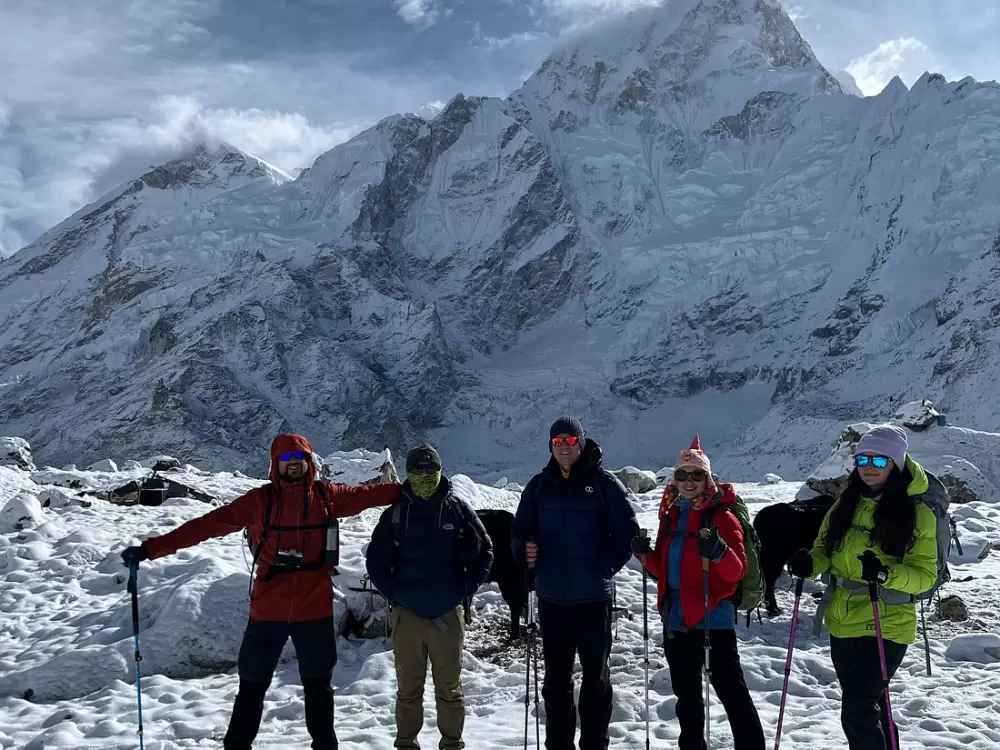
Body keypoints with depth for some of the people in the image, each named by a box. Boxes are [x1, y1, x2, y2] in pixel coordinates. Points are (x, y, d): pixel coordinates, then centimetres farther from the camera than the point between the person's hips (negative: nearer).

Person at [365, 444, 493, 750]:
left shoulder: (457, 508, 0)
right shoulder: (395, 513, 0)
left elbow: (484, 551, 6)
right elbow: (375, 559, 6)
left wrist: (465, 588, -1)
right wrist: (393, 592, -2)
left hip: (448, 616, 0)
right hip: (406, 615, 1)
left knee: (449, 688, 9)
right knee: (408, 689, 10)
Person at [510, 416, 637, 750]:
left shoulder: (603, 482, -4)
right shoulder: (539, 485, 6)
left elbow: (627, 529, -4)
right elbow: (520, 530, 10)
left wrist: (606, 567, -12)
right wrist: (525, 549, -12)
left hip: (593, 596, -3)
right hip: (552, 597, 3)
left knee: (596, 676, 7)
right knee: (556, 677, 11)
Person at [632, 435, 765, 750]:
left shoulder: (721, 517, -7)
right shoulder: (671, 516, 12)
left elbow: (737, 570, -14)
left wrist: (719, 552, -33)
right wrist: (646, 555, -1)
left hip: (713, 616, -7)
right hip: (677, 617, 7)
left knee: (731, 688, -5)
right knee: (686, 694, 17)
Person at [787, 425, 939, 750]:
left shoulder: (917, 512, -10)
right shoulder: (848, 503, 6)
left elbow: (925, 574, -13)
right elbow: (826, 549, 14)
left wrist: (886, 574, -32)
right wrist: (811, 563, -10)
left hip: (886, 626, -6)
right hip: (843, 622, 6)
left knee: (857, 711, -13)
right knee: (866, 705, 21)